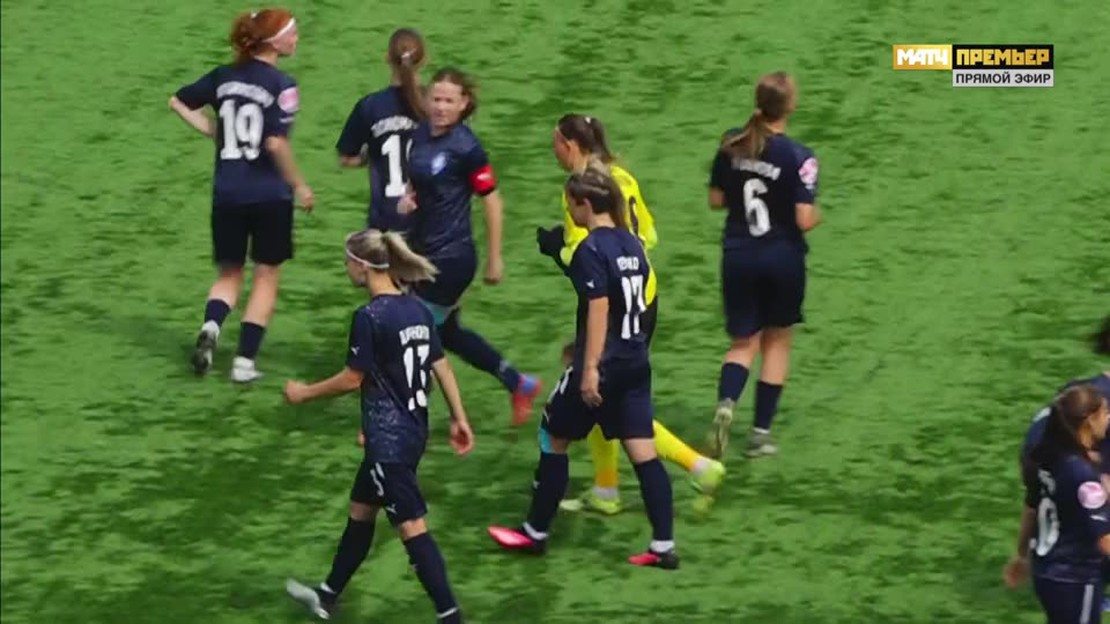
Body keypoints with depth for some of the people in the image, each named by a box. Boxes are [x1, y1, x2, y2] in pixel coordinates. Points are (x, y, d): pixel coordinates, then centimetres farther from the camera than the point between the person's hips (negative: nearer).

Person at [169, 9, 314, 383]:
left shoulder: (224, 77, 4)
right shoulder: (281, 85, -13)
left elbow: (178, 103, 12)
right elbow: (276, 143, -21)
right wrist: (300, 187, -9)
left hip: (227, 194, 4)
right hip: (269, 195, -4)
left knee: (229, 274, 17)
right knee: (266, 276, 12)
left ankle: (211, 327, -14)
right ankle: (245, 362, 8)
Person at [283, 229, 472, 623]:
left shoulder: (369, 317, -18)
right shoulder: (416, 309, 4)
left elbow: (352, 379, -13)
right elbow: (441, 365, 8)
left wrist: (304, 393, 1)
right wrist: (459, 418, 15)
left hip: (388, 439, -9)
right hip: (413, 432, 9)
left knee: (411, 526, -6)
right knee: (361, 512, 21)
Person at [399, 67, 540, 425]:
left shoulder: (466, 148, -17)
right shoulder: (421, 136, 4)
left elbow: (492, 201, -12)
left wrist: (495, 258, -9)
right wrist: (407, 198, -4)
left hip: (451, 257, -8)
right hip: (422, 251, 8)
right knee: (448, 334, 19)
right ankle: (519, 385, 34)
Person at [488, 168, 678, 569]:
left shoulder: (592, 250, -14)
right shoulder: (631, 244, 10)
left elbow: (599, 310, -20)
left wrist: (590, 368, -21)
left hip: (603, 367, -7)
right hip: (636, 365, 7)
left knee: (554, 438, 10)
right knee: (642, 452, 5)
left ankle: (536, 533, 19)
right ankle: (663, 547, -1)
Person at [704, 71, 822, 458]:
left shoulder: (732, 145, -4)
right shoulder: (798, 157, -18)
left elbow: (715, 200, 5)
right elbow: (805, 220, -19)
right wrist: (817, 214, 2)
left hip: (738, 256, 3)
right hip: (783, 259, -3)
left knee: (744, 343, 13)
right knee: (777, 342, 17)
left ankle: (726, 404, -17)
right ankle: (761, 432, 17)